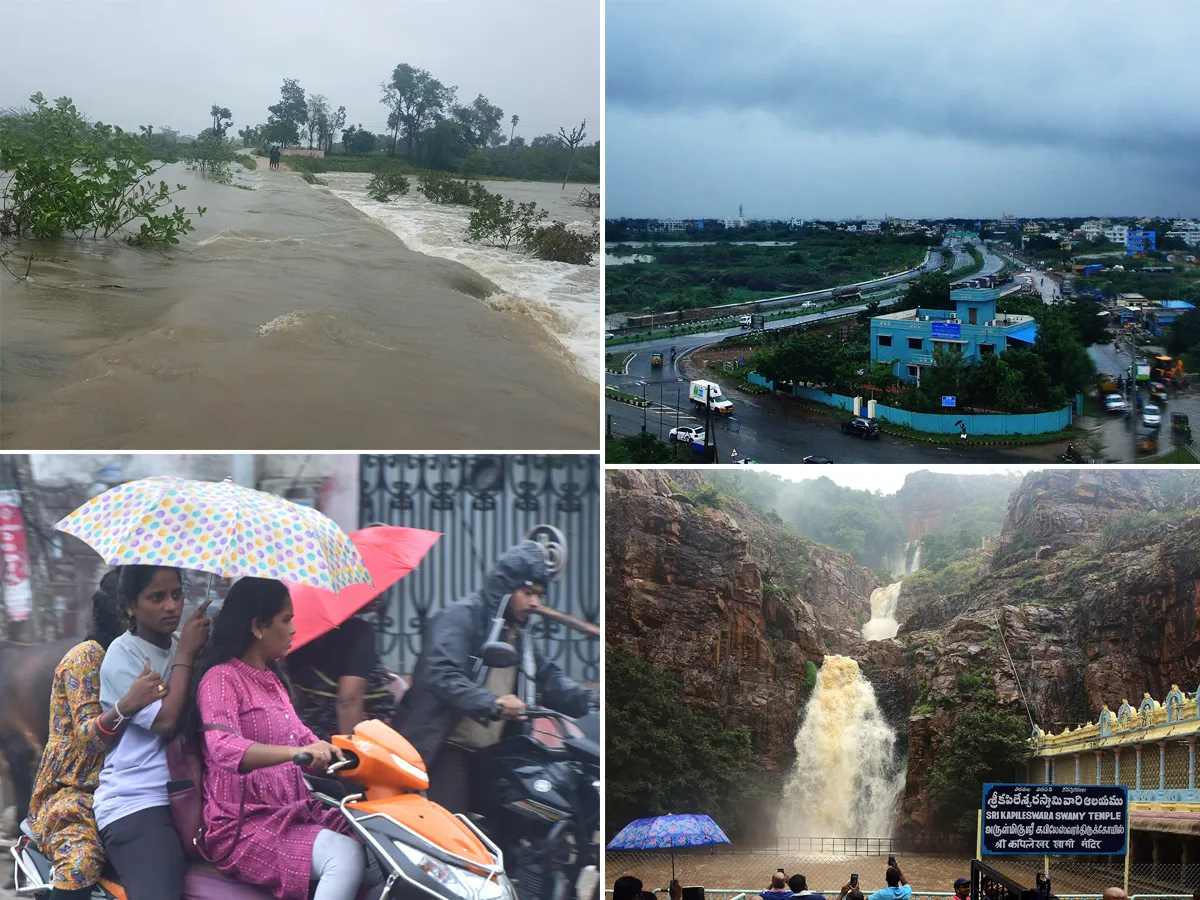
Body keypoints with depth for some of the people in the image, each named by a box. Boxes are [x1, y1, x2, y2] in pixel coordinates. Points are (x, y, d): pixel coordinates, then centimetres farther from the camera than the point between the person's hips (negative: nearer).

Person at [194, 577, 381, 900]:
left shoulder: (271, 678, 18)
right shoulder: (221, 678, -9)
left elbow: (301, 736, 23)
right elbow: (223, 748, -27)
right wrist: (296, 752, -42)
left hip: (296, 811, 8)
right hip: (244, 827, -8)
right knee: (346, 856, -30)